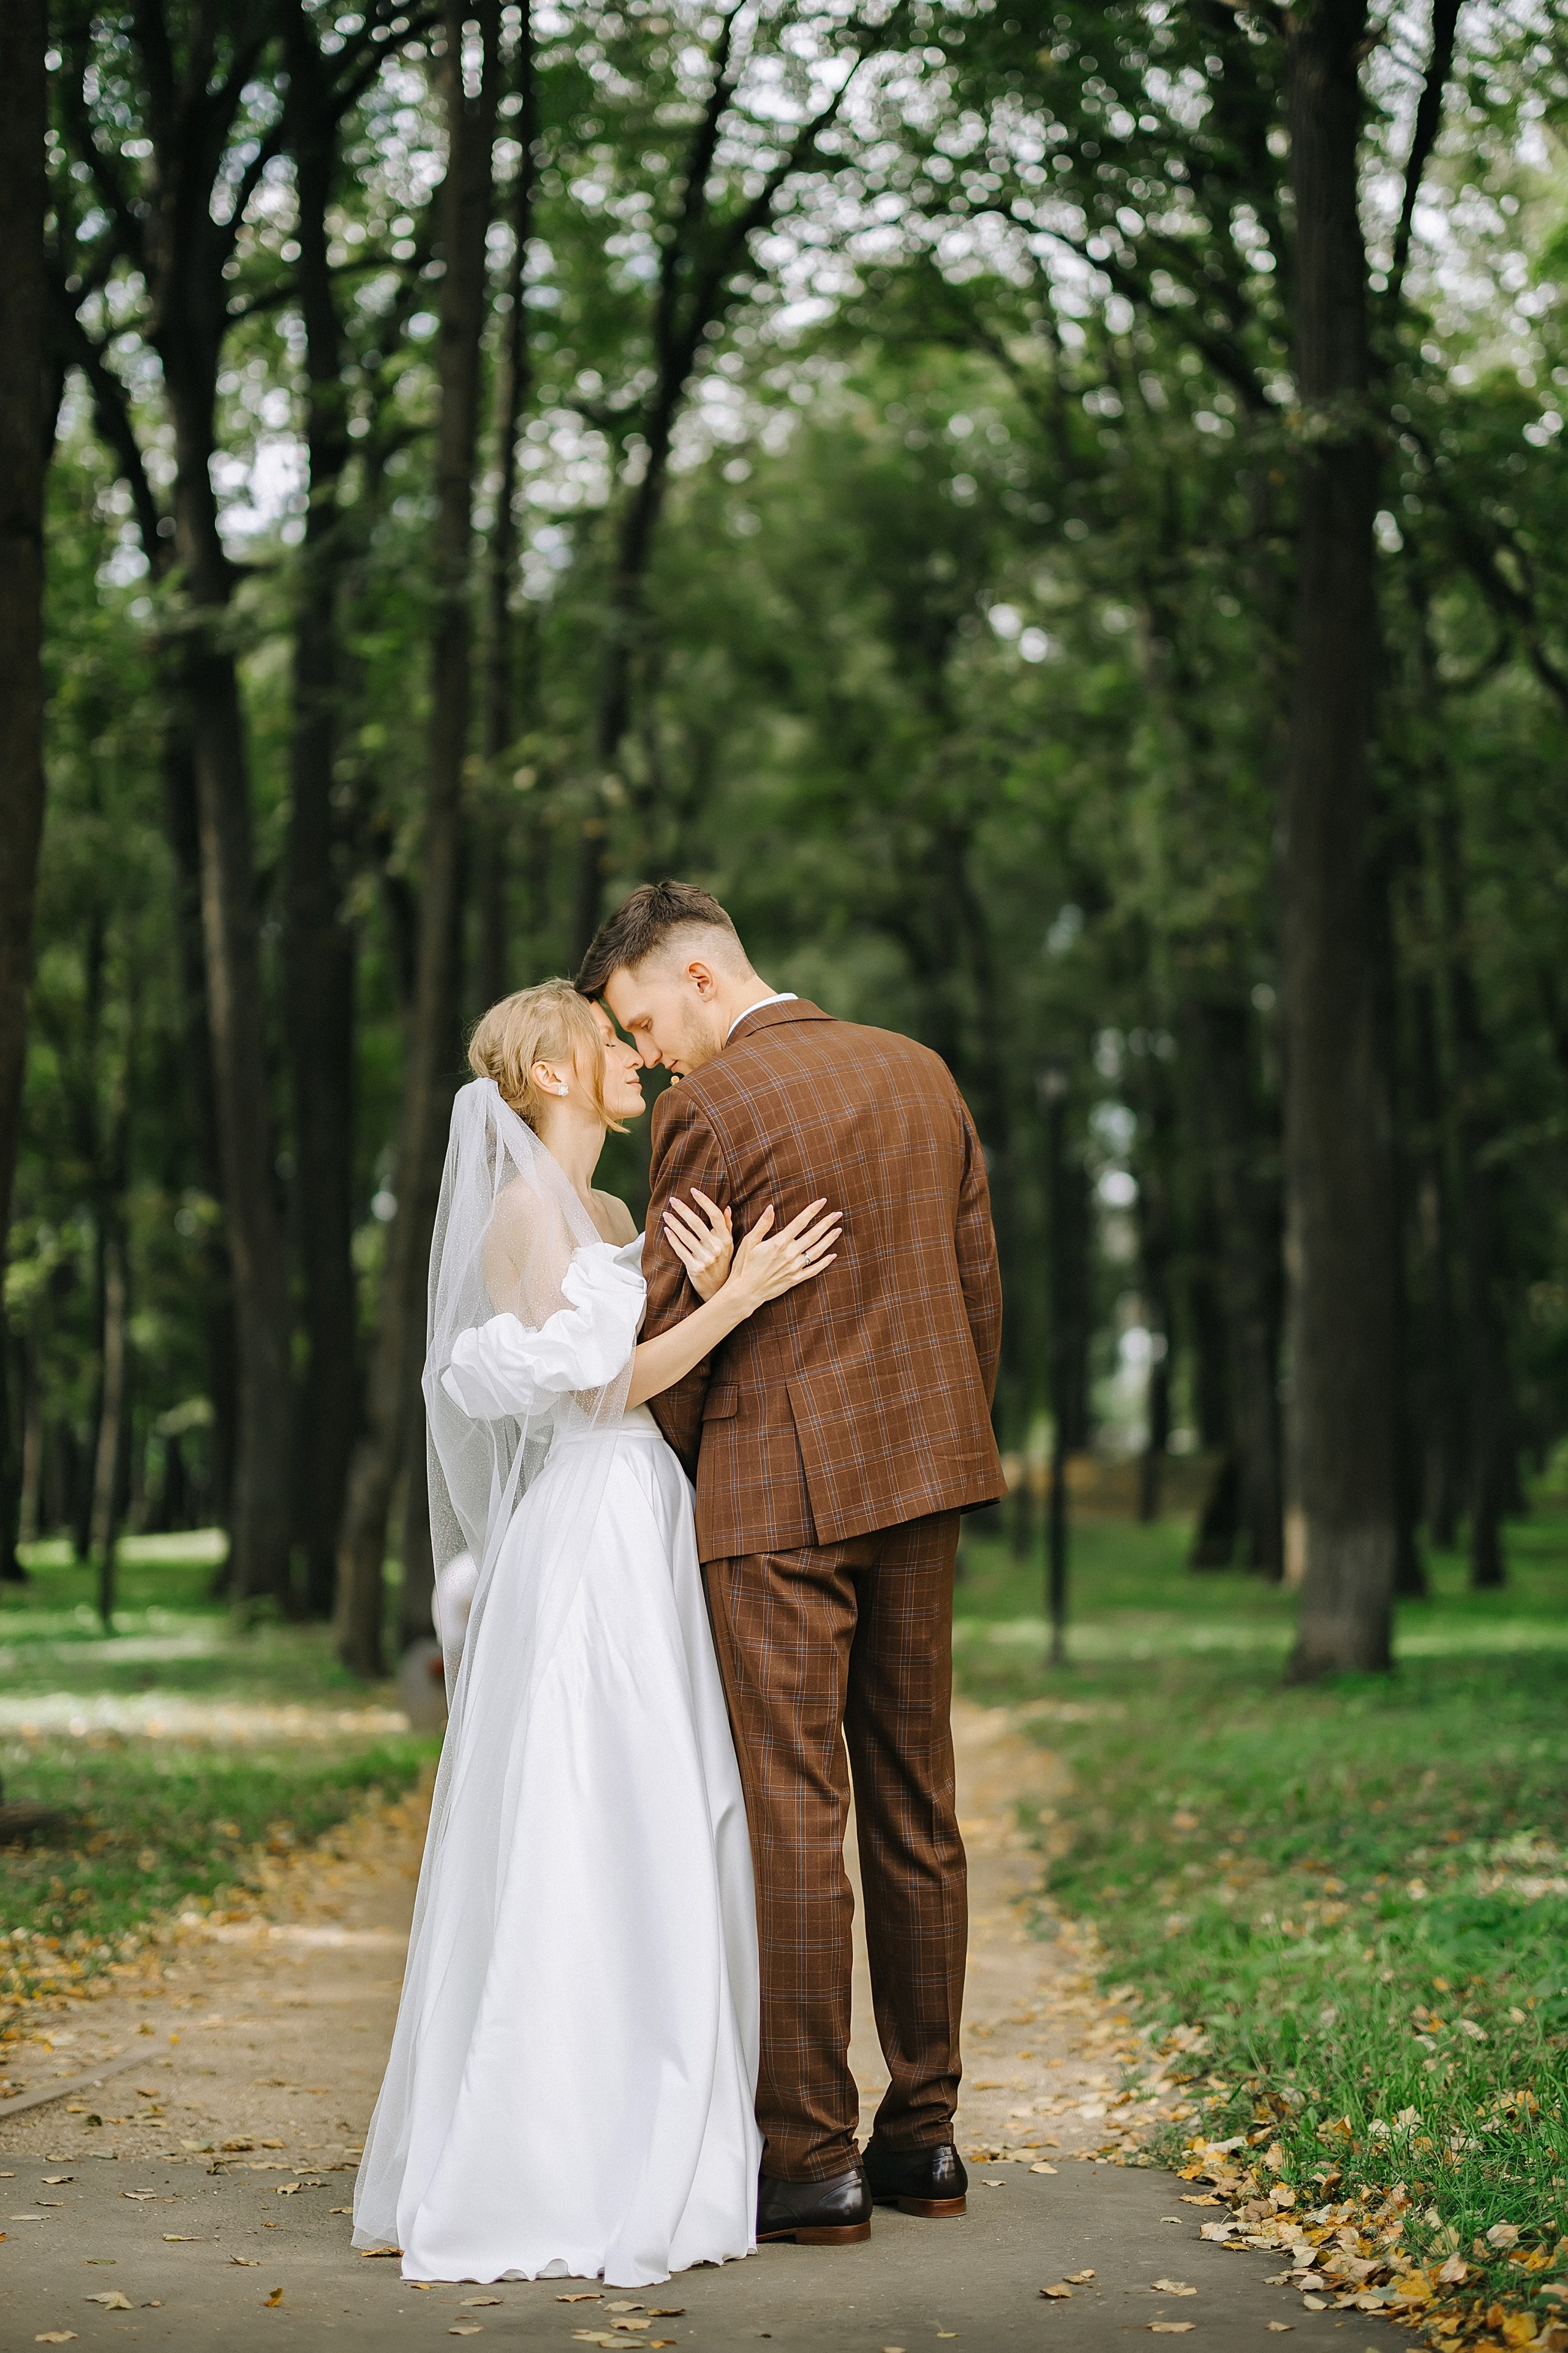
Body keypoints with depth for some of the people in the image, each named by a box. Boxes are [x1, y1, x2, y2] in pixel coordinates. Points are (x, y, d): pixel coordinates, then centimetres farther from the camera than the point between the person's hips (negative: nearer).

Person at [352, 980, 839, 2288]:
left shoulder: (614, 1217, 19)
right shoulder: (526, 1210, -7)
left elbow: (654, 1383, 13)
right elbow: (599, 1385, -12)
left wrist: (712, 1291, -3)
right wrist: (738, 1296, -13)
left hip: (645, 1547, 9)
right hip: (586, 1542, -9)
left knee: (654, 1852, 9)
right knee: (582, 1850, -7)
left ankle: (640, 2150, 15)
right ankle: (562, 2175, -2)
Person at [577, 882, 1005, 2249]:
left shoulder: (709, 1108, -11)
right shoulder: (922, 1074, 9)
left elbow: (671, 1331, -7)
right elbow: (980, 1287, 12)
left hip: (776, 1491, -7)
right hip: (921, 1473, 7)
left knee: (792, 1815, -3)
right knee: (915, 1805, 12)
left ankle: (812, 2161, 0)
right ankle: (923, 2137, 19)